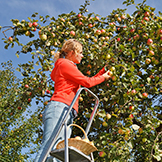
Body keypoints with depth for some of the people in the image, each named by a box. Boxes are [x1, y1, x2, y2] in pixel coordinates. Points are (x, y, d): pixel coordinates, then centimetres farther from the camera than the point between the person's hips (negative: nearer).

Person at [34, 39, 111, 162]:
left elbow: (86, 82, 34)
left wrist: (103, 70, 36)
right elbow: (87, 82, 2)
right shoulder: (65, 64, 4)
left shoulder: (68, 66, 33)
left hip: (68, 114, 9)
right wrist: (103, 78, 19)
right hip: (60, 107, -9)